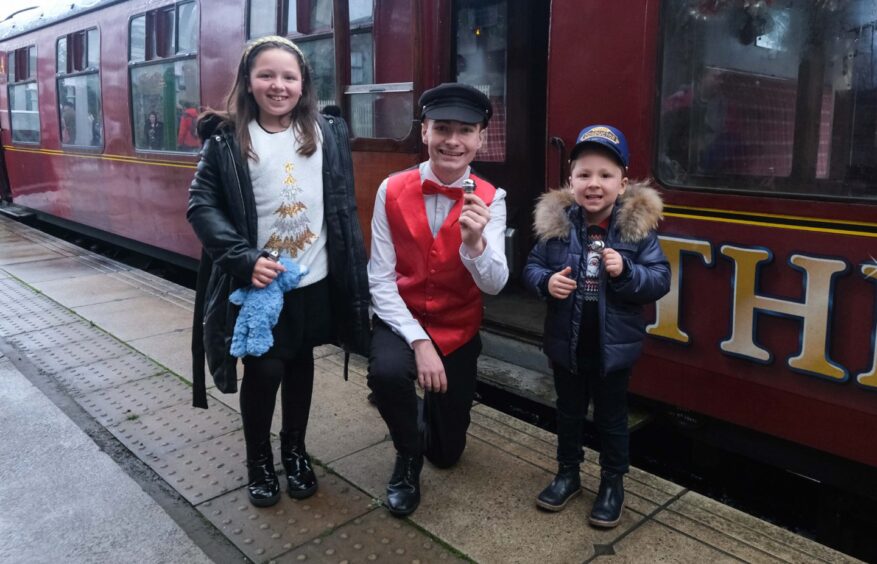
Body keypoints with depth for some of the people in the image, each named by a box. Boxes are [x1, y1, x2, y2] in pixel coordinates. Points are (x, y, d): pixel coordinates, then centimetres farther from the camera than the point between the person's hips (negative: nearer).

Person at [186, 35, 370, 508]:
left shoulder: (328, 133, 1)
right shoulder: (226, 140, -6)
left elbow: (344, 206, 5)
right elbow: (201, 205, -9)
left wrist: (352, 271, 1)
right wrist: (244, 258, -22)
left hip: (314, 280, 3)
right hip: (256, 283, -2)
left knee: (300, 364, 16)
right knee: (263, 370, 3)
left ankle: (295, 451, 37)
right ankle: (258, 460, 28)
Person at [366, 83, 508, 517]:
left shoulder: (490, 200, -13)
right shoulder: (392, 191, -14)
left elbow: (494, 285, -21)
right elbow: (380, 280, -14)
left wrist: (475, 240, -41)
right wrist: (418, 341, -23)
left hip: (458, 331, 1)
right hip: (402, 320, -1)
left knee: (446, 453, 12)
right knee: (387, 371, -37)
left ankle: (432, 408, 49)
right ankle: (407, 457, -3)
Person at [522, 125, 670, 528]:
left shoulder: (638, 226, -11)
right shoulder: (555, 223, -8)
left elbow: (661, 280, -10)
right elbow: (531, 267, 0)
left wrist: (626, 272, -27)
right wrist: (546, 282, -21)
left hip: (614, 344, -2)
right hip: (566, 342, 2)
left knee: (611, 418, 16)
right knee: (569, 412, 21)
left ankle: (613, 482, 37)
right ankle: (567, 474, 41)